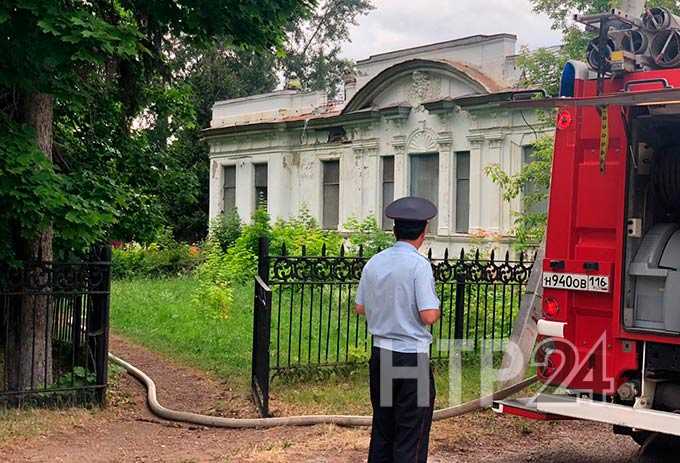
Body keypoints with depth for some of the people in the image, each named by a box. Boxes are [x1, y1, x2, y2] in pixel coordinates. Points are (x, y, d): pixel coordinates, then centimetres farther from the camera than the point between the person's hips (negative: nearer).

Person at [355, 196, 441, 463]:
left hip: (380, 353, 6)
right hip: (412, 356, -6)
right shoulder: (419, 265, -14)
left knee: (382, 427, 16)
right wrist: (437, 310, 2)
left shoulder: (374, 263, 5)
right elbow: (429, 316, -18)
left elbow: (360, 308, 12)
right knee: (412, 433, 2)